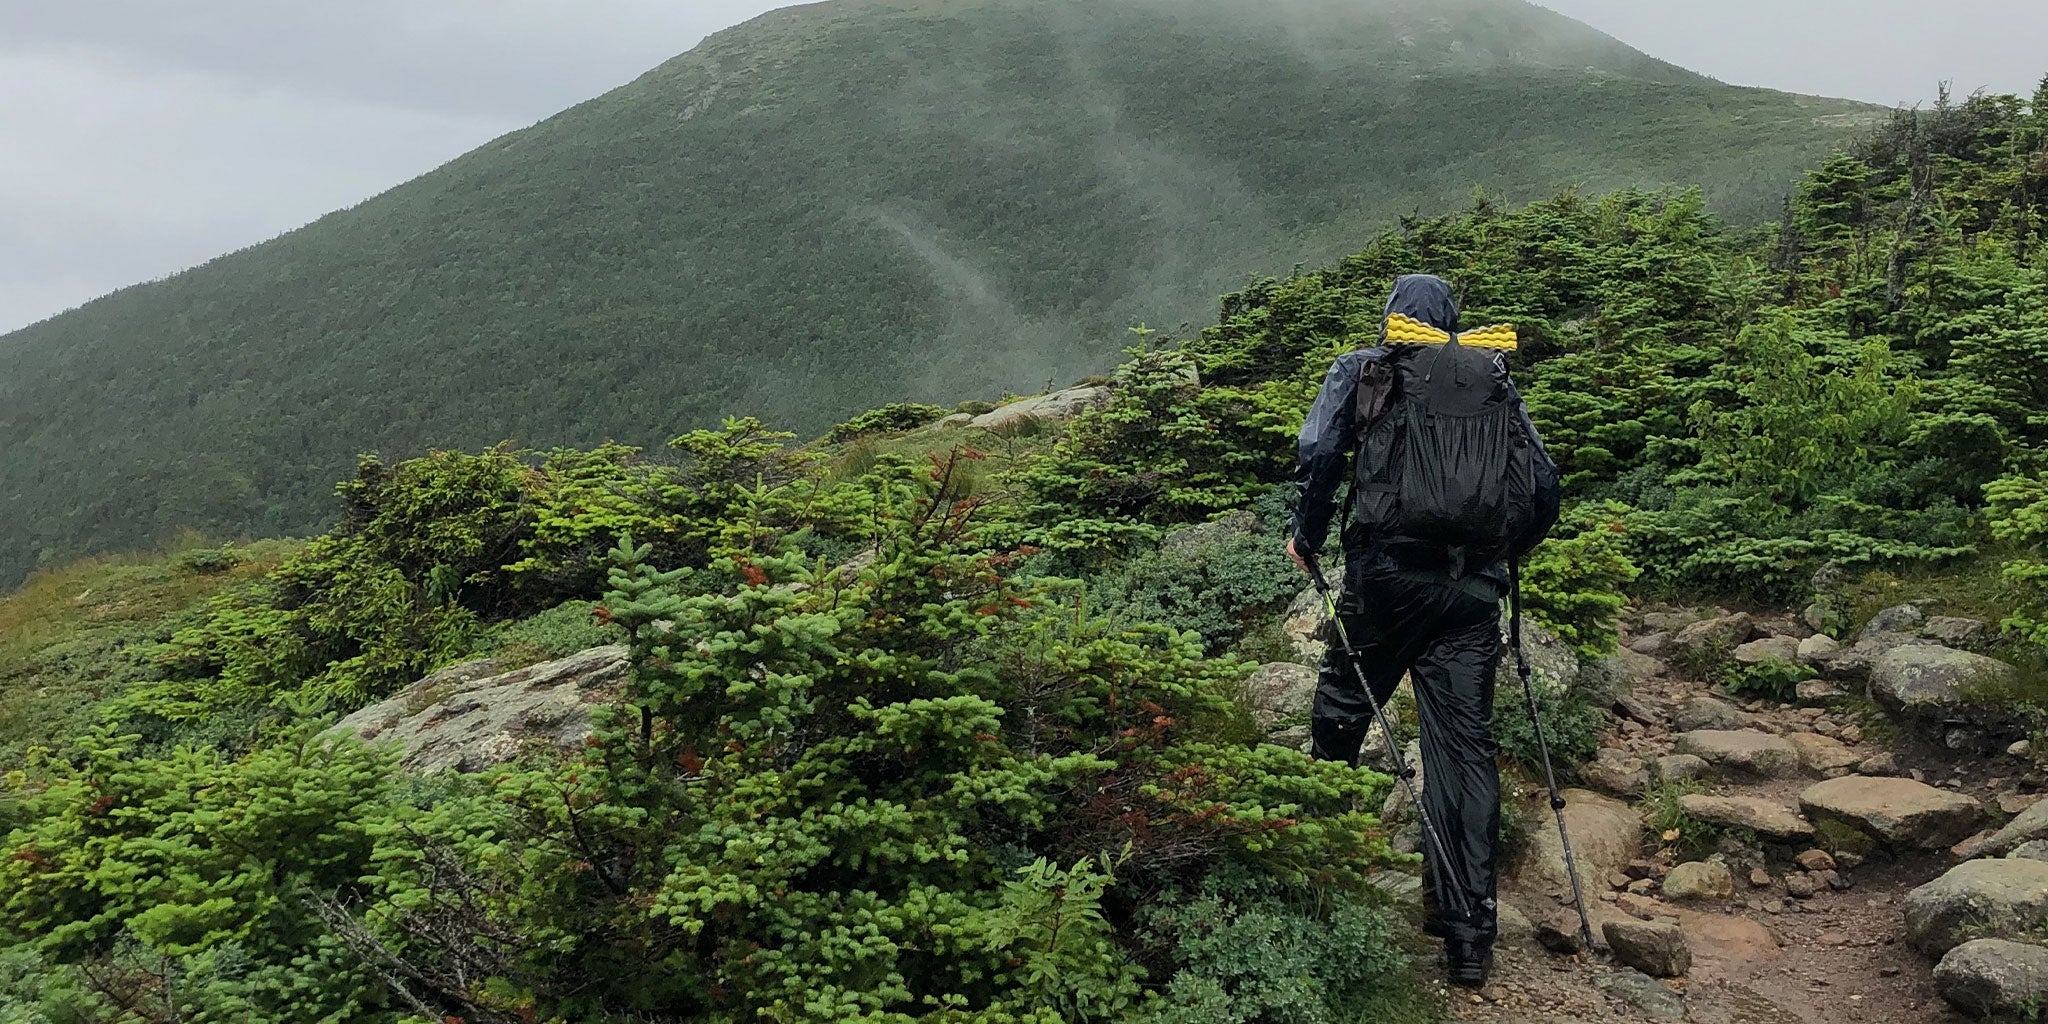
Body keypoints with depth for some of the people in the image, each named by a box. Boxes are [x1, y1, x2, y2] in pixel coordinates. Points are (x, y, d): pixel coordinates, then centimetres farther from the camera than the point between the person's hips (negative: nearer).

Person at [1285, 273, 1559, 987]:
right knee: (1465, 745, 2)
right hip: (1472, 591, 2)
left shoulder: (1362, 370, 8)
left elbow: (1319, 452, -7)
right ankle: (1468, 934, 1)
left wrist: (1307, 535, 7)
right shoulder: (1496, 381, 16)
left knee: (1339, 717, 17)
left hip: (1385, 576, -2)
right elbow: (1545, 486, 9)